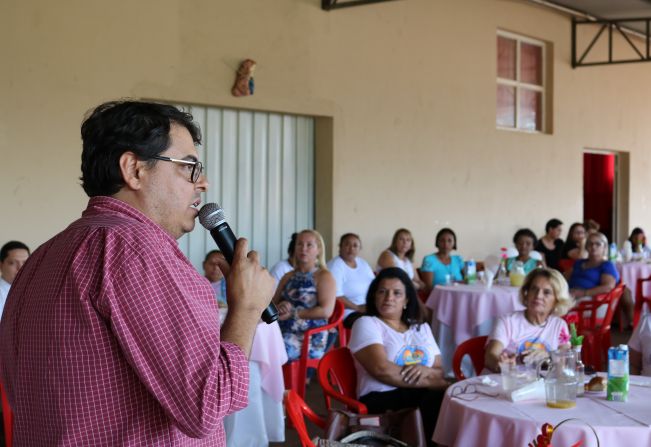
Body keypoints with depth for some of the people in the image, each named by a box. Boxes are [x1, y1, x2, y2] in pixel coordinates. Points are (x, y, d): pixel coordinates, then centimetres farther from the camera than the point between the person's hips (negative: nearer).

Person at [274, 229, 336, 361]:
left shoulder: (324, 276, 3)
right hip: (283, 331, 5)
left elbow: (326, 311, -10)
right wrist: (279, 307, -4)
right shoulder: (288, 277, 20)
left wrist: (293, 313, -10)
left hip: (310, 338, -5)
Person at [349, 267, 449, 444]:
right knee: (437, 397, -34)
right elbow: (382, 369, -11)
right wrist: (431, 382, -10)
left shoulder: (422, 327, 23)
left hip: (423, 395, 5)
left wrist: (426, 371, -11)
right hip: (382, 398, -5)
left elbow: (440, 372, 15)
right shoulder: (366, 324, 6)